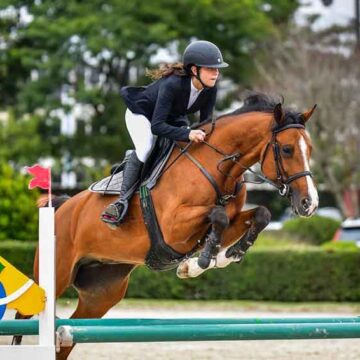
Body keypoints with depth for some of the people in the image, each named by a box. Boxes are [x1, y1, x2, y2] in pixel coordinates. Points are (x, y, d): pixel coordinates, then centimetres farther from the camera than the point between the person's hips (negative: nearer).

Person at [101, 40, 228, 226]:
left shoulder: (210, 90, -21)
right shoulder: (172, 84, -40)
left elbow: (205, 123, -9)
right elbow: (157, 126, -44)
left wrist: (202, 135, -30)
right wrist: (187, 134, -54)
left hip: (173, 118, 7)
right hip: (141, 113, -7)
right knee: (145, 149, -31)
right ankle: (122, 200, -26)